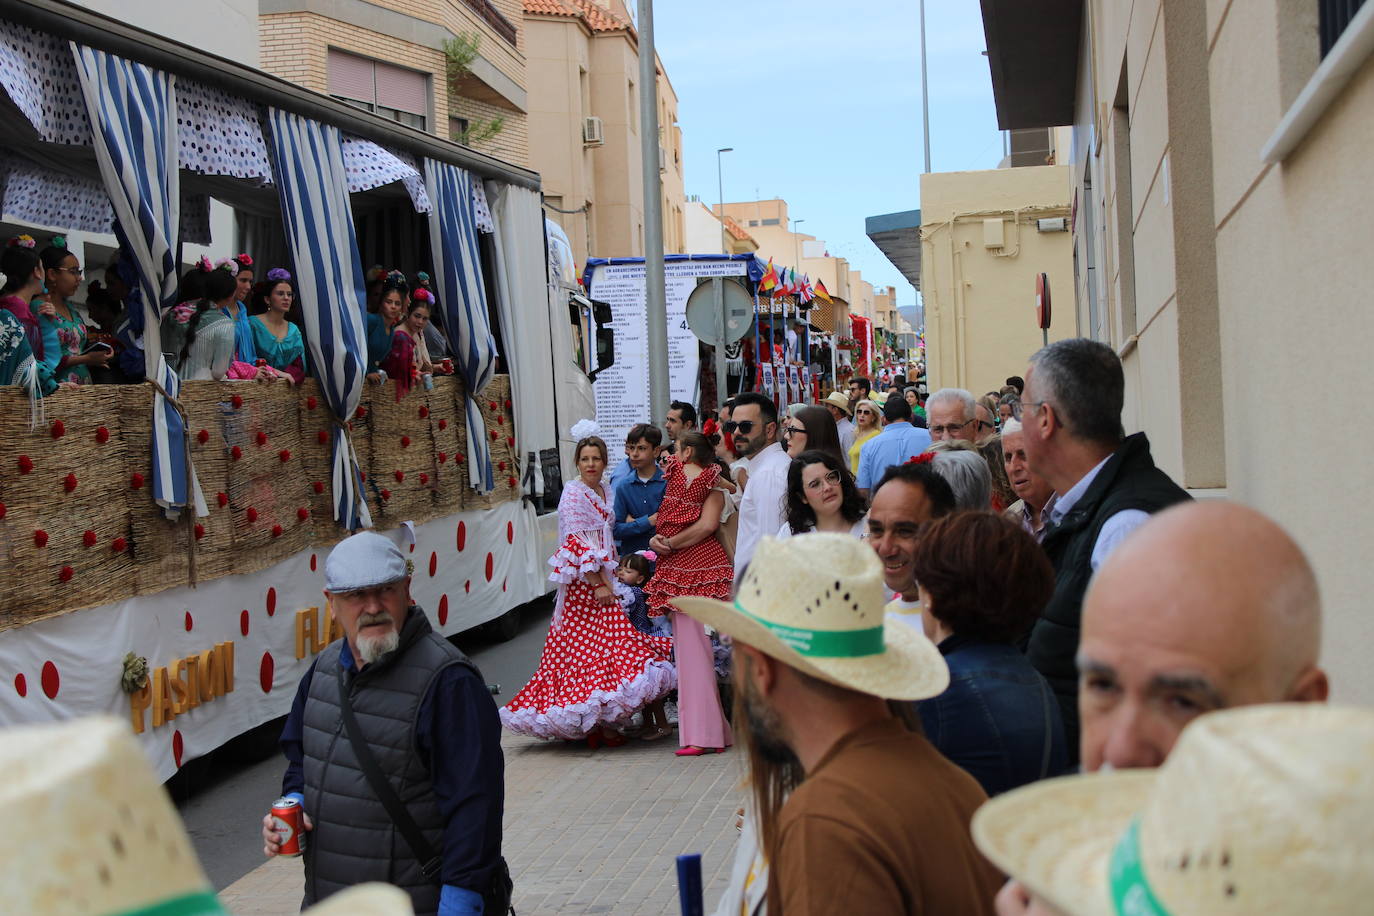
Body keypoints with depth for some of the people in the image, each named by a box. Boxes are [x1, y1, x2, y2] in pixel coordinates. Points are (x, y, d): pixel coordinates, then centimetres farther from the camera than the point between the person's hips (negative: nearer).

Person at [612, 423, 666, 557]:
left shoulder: (668, 481, -4)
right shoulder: (623, 486, 6)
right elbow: (616, 530, 2)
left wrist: (633, 523, -3)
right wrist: (647, 522, -10)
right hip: (631, 557, 2)